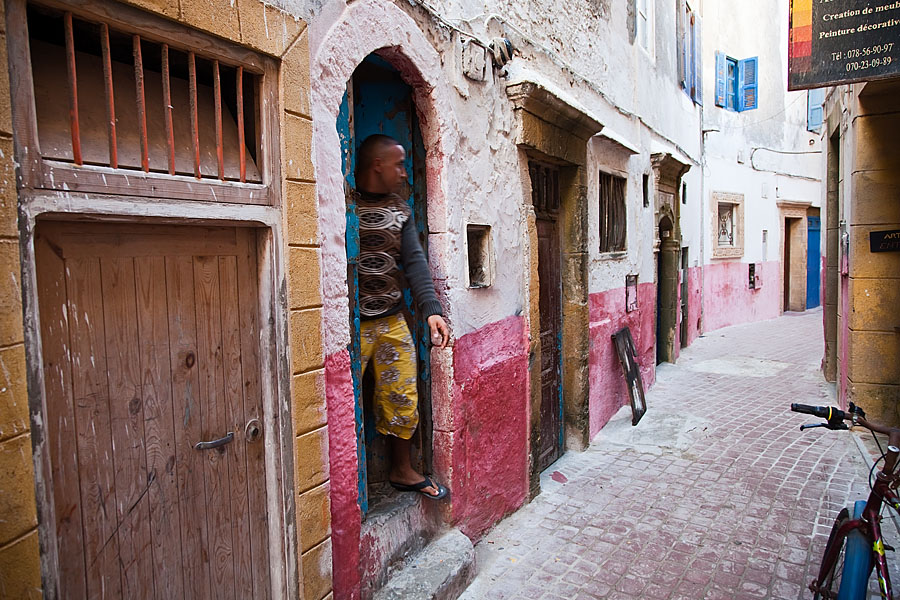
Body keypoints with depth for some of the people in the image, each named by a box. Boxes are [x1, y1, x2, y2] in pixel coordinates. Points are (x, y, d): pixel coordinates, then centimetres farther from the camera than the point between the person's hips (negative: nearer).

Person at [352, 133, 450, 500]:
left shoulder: (400, 209, 12)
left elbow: (414, 261, 4)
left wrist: (431, 309, -9)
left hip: (393, 321, 6)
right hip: (351, 325, -5)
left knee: (403, 399, 12)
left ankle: (402, 471, 31)